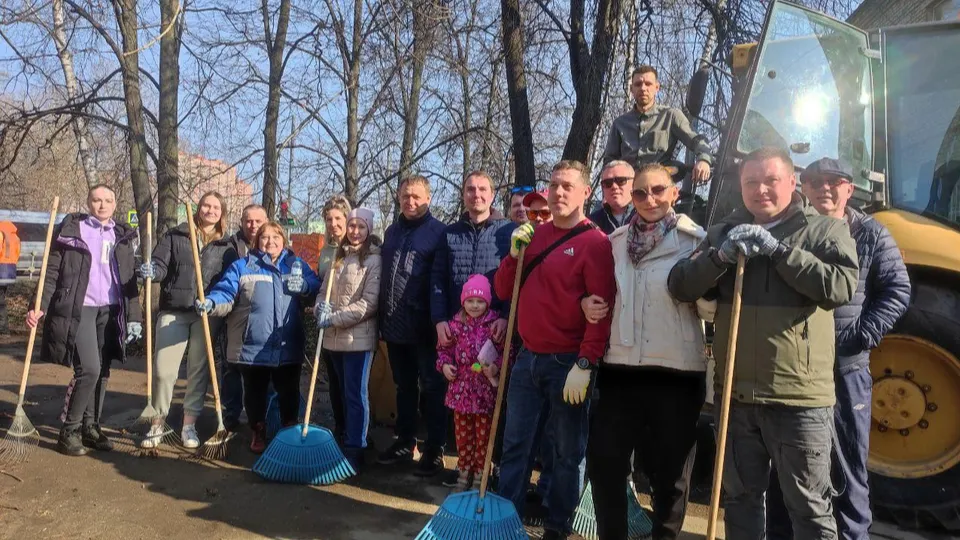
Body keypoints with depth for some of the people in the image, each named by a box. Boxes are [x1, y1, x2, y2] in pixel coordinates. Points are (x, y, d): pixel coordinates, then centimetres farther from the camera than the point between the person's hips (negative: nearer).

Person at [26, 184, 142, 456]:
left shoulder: (122, 236, 12)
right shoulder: (71, 228, 1)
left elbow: (129, 279, 11)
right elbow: (52, 271, -2)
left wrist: (134, 316, 5)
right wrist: (40, 306, -12)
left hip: (110, 311, 4)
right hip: (78, 309, -4)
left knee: (102, 372, 7)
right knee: (88, 369, -13)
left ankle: (90, 427, 19)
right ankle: (69, 431, 2)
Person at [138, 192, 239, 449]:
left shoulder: (226, 246, 9)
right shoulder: (175, 236, 8)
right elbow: (160, 266, 1)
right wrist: (151, 271, -22)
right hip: (173, 311, -1)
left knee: (199, 370, 7)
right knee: (163, 369, -1)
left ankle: (189, 425, 18)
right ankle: (157, 424, 15)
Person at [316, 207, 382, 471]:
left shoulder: (374, 260, -8)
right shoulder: (338, 256, 13)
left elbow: (369, 303, -15)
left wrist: (334, 318, -18)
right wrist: (320, 307, -8)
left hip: (358, 337, -6)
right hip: (334, 337, 7)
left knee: (355, 395, -1)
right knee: (343, 393, 16)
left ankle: (354, 450, 7)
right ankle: (347, 441, 28)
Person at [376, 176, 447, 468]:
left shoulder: (439, 232, -6)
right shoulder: (392, 231, 14)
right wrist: (382, 317, 14)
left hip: (423, 326, -6)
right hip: (394, 325, 6)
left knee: (432, 387, 4)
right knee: (404, 386, 16)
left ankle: (434, 448, 13)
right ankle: (405, 442, 28)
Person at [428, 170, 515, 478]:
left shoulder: (509, 231, 2)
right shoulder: (450, 234, 11)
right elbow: (437, 279, 7)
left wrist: (506, 316, -15)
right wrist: (439, 319, -5)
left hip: (495, 328, -2)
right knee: (450, 390, 9)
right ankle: (434, 452, 22)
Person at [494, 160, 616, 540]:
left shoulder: (595, 242, -8)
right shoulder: (534, 235, 10)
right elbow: (504, 291, 12)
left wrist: (585, 365, -18)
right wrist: (515, 253, -3)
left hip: (568, 363, -5)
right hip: (527, 358, 6)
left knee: (567, 451, 8)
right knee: (515, 445, 10)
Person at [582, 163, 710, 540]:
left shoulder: (696, 240, -2)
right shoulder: (615, 241, 10)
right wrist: (588, 303, 1)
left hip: (677, 371, -3)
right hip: (620, 368, 4)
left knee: (670, 472, 10)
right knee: (603, 461, 7)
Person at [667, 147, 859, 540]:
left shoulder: (825, 230, 0)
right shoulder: (724, 231, 9)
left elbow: (841, 287, -17)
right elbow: (679, 287, -1)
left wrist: (779, 250, -19)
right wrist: (720, 256, -17)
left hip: (799, 396, -3)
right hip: (736, 394, 4)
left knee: (810, 508, 8)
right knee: (741, 499, 19)